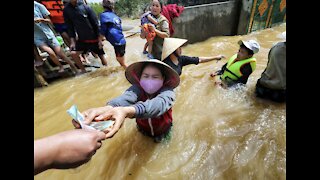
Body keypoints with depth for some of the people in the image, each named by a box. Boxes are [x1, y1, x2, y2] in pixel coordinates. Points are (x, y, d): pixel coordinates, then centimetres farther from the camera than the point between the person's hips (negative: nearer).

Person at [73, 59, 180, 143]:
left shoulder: (167, 92, -34)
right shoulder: (137, 88, -28)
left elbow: (159, 103, -58)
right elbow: (126, 97, -51)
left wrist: (127, 111, -77)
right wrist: (108, 108, -75)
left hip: (163, 130, -2)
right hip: (143, 129, 2)